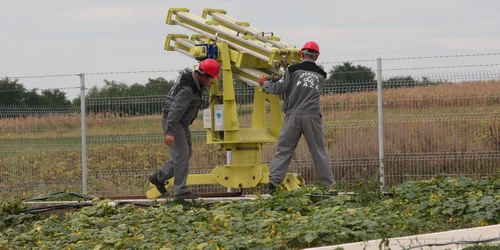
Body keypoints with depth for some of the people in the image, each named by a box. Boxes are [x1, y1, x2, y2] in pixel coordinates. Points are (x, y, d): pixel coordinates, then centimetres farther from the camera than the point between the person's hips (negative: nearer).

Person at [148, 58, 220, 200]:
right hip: (172, 121, -11)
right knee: (182, 155, -10)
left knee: (186, 154, 14)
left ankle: (158, 177, 21)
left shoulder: (195, 82, 3)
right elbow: (175, 109, -32)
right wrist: (170, 132, -36)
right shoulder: (188, 89, -28)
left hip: (181, 123, 11)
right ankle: (181, 191, -5)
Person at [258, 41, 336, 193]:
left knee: (283, 150, 0)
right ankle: (329, 185, 5)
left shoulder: (293, 70, 2)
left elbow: (279, 89, 0)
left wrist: (265, 84, 19)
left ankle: (273, 181, -11)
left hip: (293, 115, -2)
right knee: (319, 152, 7)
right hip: (312, 116, 2)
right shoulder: (321, 75, 13)